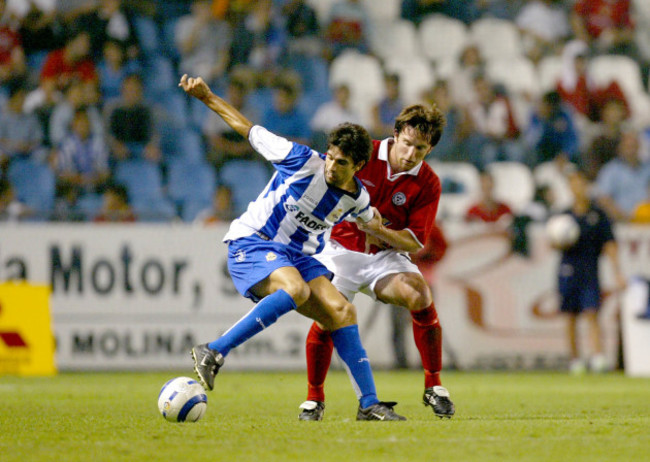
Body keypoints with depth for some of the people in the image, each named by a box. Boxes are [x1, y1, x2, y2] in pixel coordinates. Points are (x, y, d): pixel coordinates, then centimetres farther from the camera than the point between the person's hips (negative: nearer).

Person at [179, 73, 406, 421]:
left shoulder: (357, 198, 2)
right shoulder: (303, 161, -14)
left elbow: (371, 223, 30)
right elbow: (250, 130, -3)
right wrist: (207, 98, -4)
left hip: (297, 256, 6)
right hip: (251, 243, -6)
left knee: (341, 311, -8)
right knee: (296, 290, -35)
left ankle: (369, 405, -1)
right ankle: (213, 353, -35)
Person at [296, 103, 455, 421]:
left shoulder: (428, 184, -8)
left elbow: (414, 243, -8)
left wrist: (377, 230, -24)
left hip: (385, 256, 1)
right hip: (341, 249, -1)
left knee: (420, 297, -25)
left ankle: (434, 386, -9)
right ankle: (314, 398, 5)